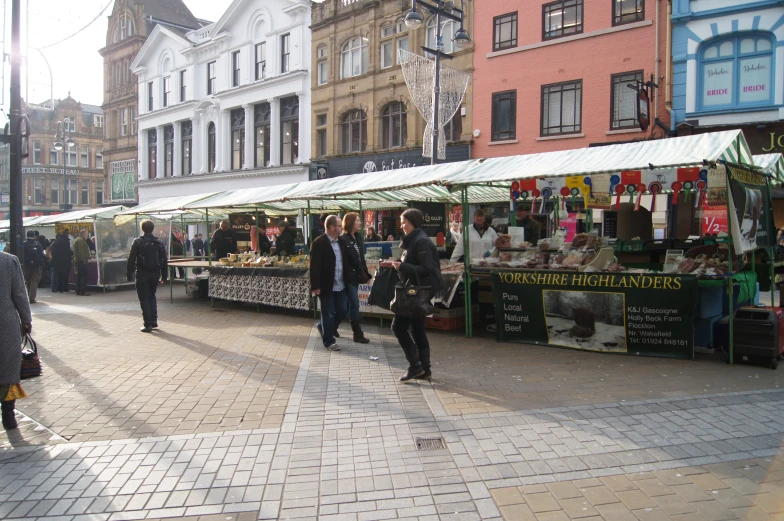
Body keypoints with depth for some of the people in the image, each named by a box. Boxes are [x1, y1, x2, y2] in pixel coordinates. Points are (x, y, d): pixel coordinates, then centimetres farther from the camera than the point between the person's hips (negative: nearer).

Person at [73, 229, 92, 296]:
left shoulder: (77, 239, 21)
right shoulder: (81, 240, -13)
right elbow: (81, 251, -21)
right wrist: (84, 259, -22)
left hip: (77, 260, 11)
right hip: (82, 260, -11)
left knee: (79, 276, 13)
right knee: (84, 276, -11)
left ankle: (78, 291, 15)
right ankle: (83, 291, -14)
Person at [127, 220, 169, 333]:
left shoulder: (138, 242, -7)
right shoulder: (159, 243, 6)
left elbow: (131, 260, -8)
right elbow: (164, 261, 8)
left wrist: (129, 275, -3)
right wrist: (164, 276, 13)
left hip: (142, 275, -4)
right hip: (155, 274, 5)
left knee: (144, 299, 1)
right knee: (152, 297, 20)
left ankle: (148, 324, 0)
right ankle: (154, 321, 17)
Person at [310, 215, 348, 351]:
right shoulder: (319, 243, -14)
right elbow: (314, 266, -15)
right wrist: (315, 286, -18)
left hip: (340, 285, 7)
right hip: (326, 286, -7)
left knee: (342, 311, 13)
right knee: (328, 314, 3)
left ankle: (323, 326, 36)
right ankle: (329, 341, 17)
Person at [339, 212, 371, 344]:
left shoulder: (358, 238, 12)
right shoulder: (343, 239, -13)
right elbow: (343, 261, -16)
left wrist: (366, 274, 12)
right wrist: (348, 276, -19)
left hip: (356, 276, 8)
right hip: (349, 277, -8)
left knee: (349, 304, 14)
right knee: (354, 304, -5)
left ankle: (333, 327, 28)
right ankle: (358, 334, 2)